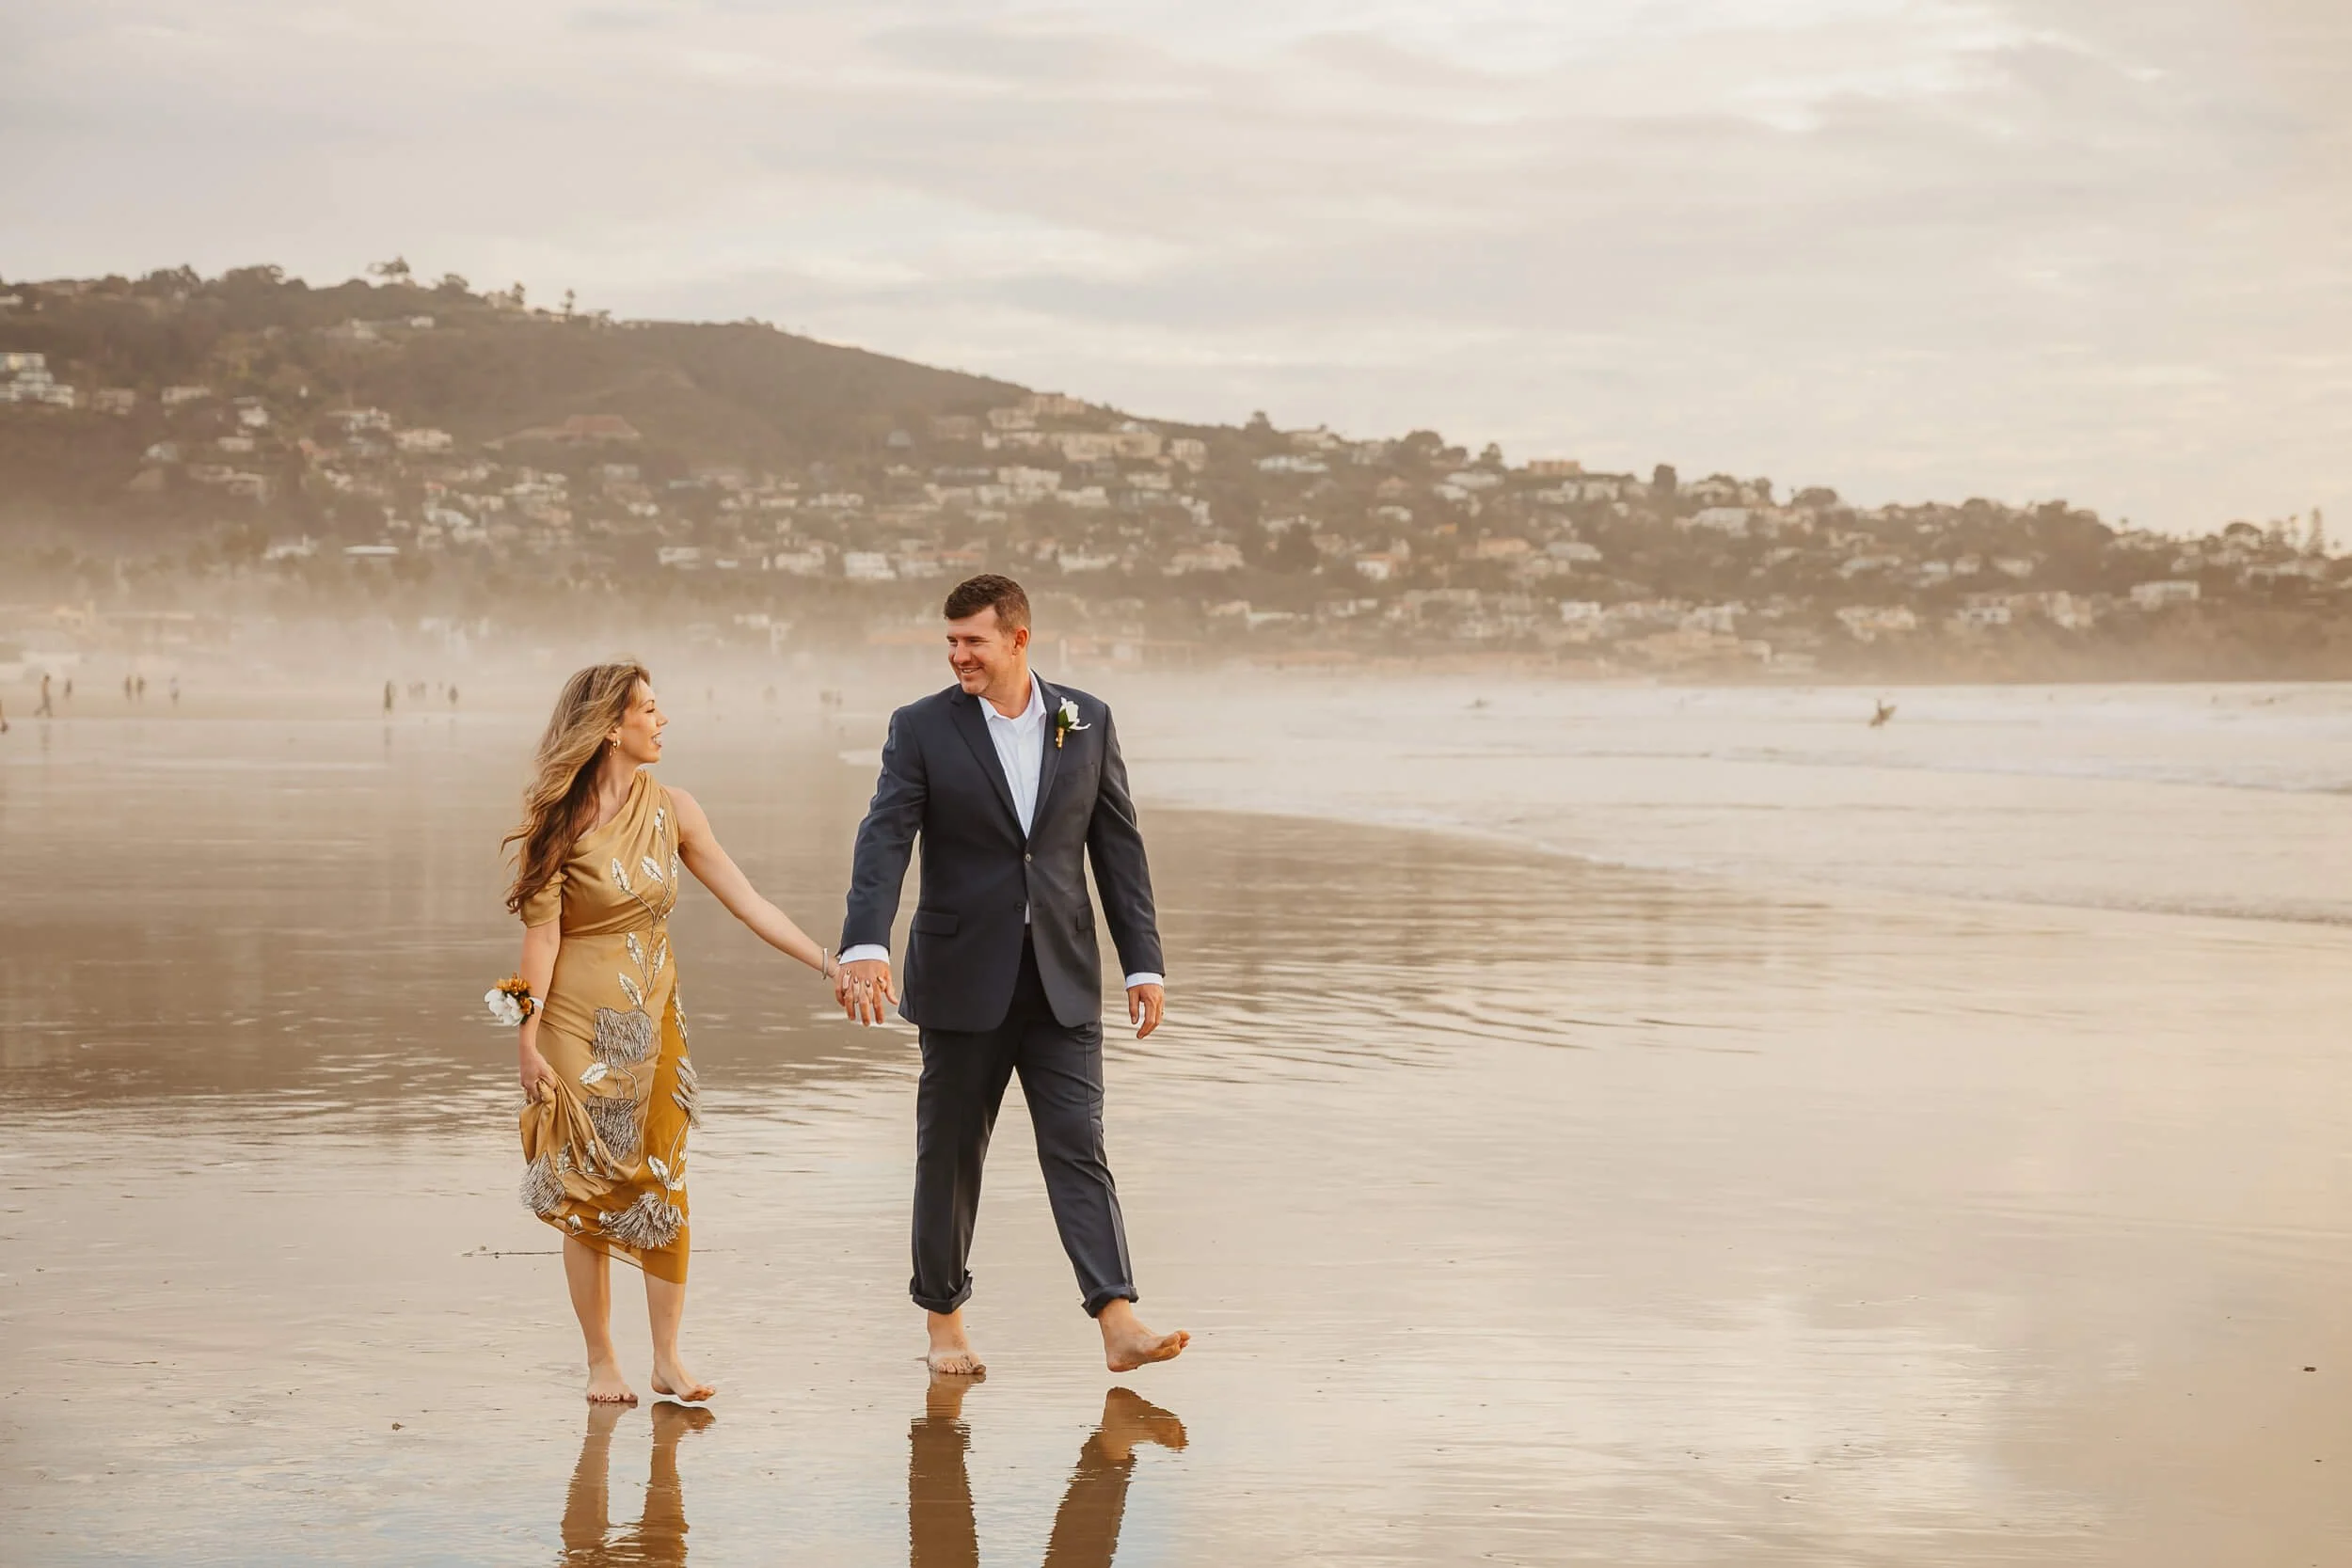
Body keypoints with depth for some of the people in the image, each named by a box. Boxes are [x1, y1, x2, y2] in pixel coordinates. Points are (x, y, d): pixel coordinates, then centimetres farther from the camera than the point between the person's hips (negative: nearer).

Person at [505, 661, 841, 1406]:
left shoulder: (671, 809, 2)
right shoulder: (561, 819, -9)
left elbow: (748, 903, 3)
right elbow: (541, 933, -8)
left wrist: (828, 961, -3)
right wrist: (527, 1040, -11)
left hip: (654, 1021, 4)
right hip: (580, 1023, -4)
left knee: (663, 1184, 2)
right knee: (587, 1192, 2)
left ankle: (668, 1359, 8)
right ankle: (601, 1360, 11)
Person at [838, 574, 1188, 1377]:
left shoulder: (1087, 722, 4)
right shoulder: (921, 728, -3)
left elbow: (1118, 845, 7)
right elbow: (883, 841, -14)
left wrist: (1143, 963, 3)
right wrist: (864, 946, -30)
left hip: (1062, 979, 1)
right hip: (963, 979, -1)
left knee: (1079, 1148, -5)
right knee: (949, 1153, 8)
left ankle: (1118, 1324, -11)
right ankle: (943, 1321, 22)